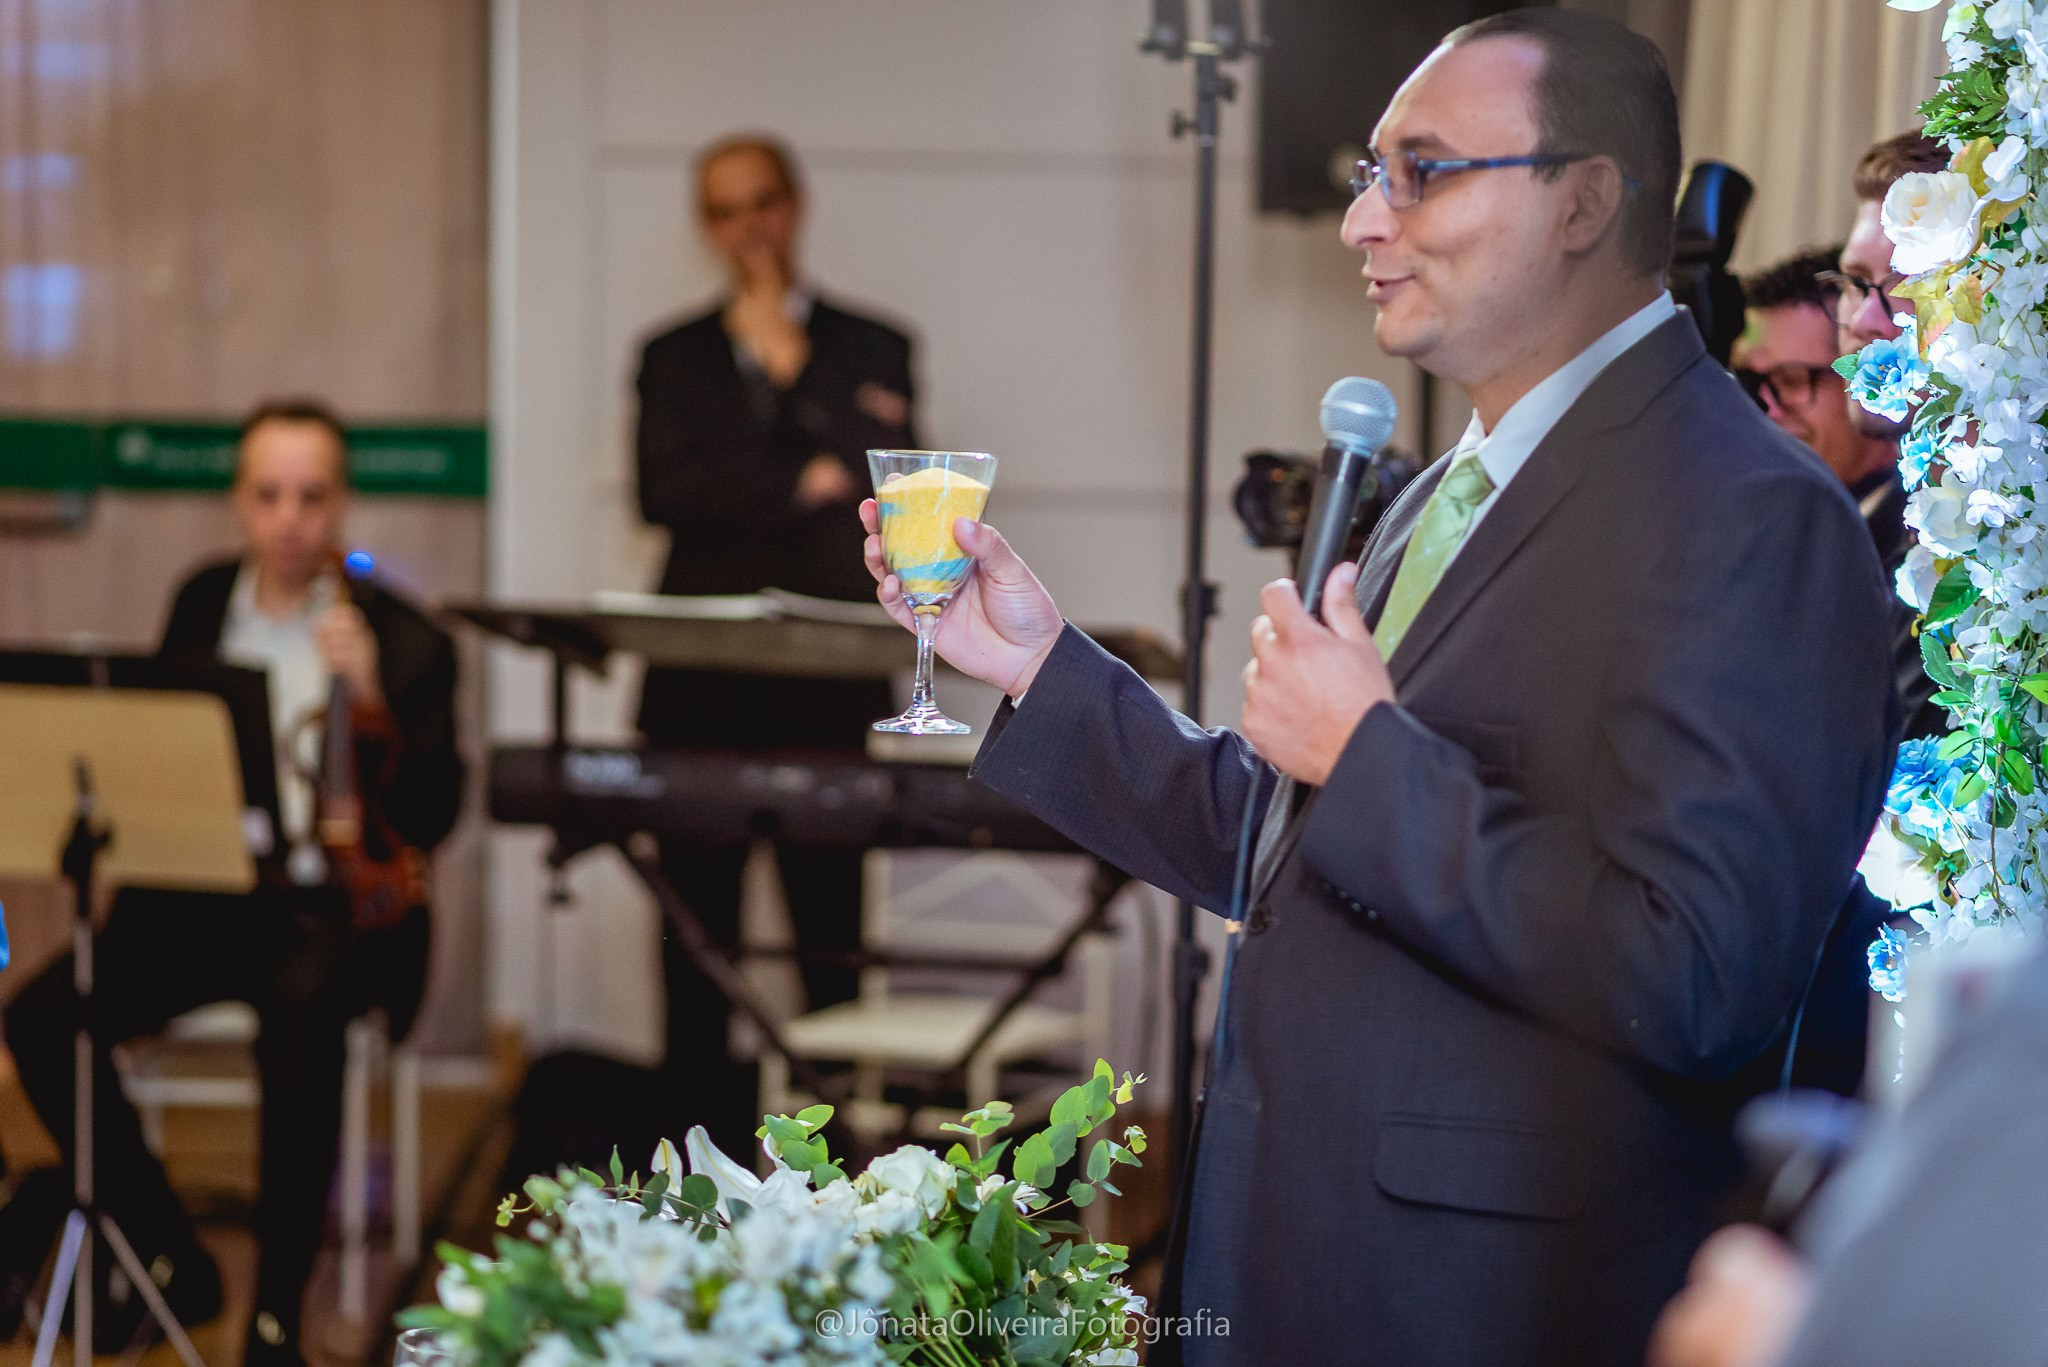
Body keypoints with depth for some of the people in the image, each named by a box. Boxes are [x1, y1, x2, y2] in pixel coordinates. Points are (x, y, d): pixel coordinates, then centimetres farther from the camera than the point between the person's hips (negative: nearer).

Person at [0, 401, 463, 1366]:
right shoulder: (201, 605, 12)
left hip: (331, 907, -5)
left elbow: (429, 821, -12)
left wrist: (371, 698, -25)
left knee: (300, 1011, -39)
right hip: (201, 899, 5)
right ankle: (170, 1263, -2)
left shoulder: (401, 642, -3)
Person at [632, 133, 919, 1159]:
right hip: (702, 678, 2)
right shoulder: (674, 357, 14)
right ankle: (703, 1142, 6)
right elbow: (664, 493, -1)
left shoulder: (868, 349, 11)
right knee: (696, 925, 1)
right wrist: (803, 487, -6)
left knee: (830, 930, -5)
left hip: (827, 679, -1)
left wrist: (790, 372, -6)